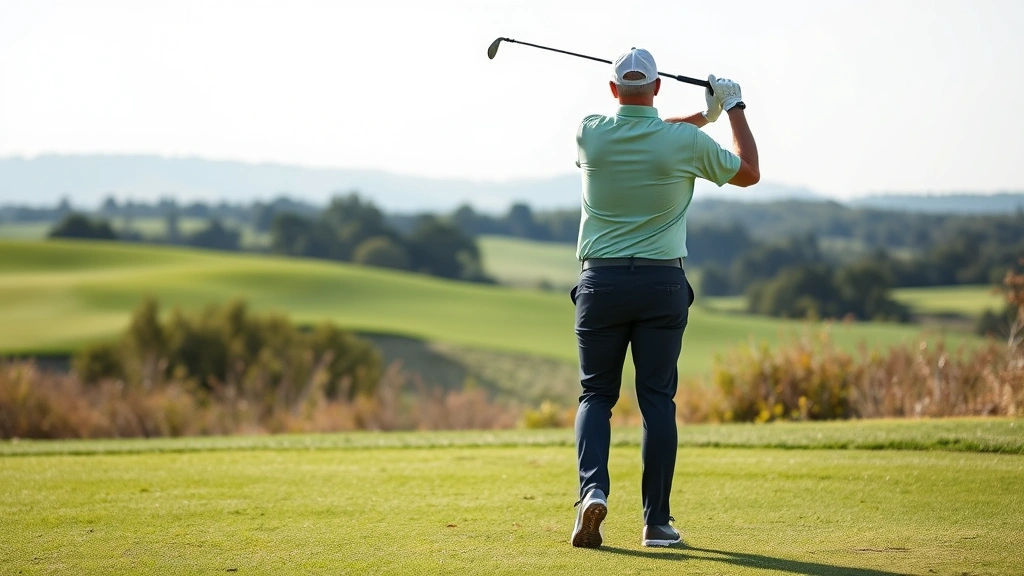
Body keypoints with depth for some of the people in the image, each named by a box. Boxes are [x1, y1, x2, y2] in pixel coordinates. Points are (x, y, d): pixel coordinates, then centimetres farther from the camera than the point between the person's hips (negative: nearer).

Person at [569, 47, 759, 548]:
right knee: (657, 399, 4)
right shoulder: (686, 142, -7)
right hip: (662, 284, -1)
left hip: (601, 282, 1)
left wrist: (702, 114, 22)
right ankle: (657, 521, 3)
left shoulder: (590, 134, -3)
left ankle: (593, 488, -15)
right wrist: (733, 107, 20)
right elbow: (749, 172, 10)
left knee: (596, 394, 9)